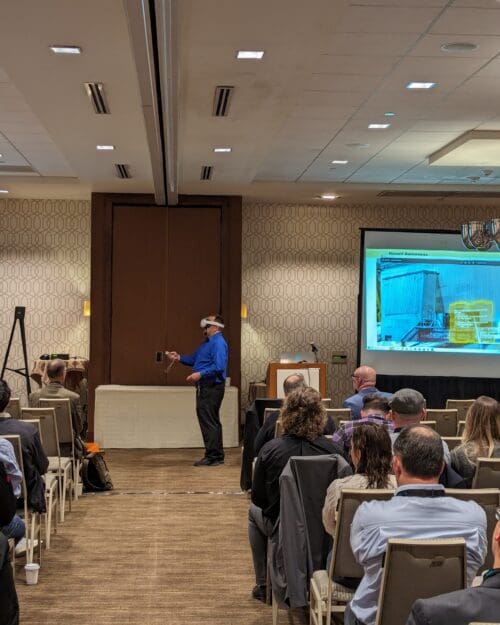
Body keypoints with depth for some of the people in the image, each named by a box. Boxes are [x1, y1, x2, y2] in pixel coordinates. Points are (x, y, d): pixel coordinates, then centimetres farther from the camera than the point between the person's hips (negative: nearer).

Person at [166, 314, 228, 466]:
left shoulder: (218, 343, -16)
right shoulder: (207, 342, 16)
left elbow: (219, 366, -26)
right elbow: (194, 359, 24)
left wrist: (200, 374, -27)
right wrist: (179, 358, 12)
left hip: (212, 387, -10)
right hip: (204, 387, 10)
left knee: (209, 421, -8)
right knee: (211, 421, 15)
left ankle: (212, 456, -3)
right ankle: (217, 455, 22)